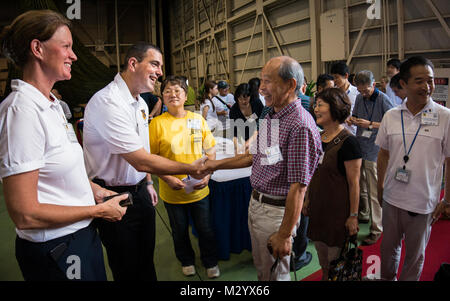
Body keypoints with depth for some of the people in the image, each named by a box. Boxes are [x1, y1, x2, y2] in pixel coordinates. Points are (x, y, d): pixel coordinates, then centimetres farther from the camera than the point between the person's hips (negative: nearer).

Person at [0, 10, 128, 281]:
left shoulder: (51, 104, 6)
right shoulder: (22, 110, -23)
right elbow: (25, 215, -25)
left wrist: (93, 189, 5)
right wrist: (100, 210, -16)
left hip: (82, 234, 9)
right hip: (55, 250, -8)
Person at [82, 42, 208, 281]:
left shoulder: (140, 103, 6)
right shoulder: (108, 102, -25)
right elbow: (142, 161, -28)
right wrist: (191, 169, -20)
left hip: (140, 191, 8)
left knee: (146, 262, 21)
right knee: (128, 270, 12)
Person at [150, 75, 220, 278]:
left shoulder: (198, 119, -3)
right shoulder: (157, 123, -10)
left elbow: (210, 150, 4)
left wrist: (207, 174, -9)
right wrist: (168, 179, -19)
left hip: (199, 189, 1)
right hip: (172, 192, -1)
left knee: (205, 229, 16)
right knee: (180, 231, 19)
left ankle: (211, 262, 41)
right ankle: (186, 261, 46)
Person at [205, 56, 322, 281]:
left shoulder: (300, 126, -24)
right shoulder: (270, 117, 6)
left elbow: (298, 187, -25)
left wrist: (284, 235, -22)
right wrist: (216, 164, 13)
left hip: (277, 210, -8)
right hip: (256, 203, 8)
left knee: (275, 273, 13)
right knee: (261, 267, 25)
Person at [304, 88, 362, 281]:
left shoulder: (347, 142, -17)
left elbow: (354, 183, -16)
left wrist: (353, 216, -15)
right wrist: (307, 200, 16)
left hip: (338, 210, -7)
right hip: (318, 207, 7)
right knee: (323, 263, 20)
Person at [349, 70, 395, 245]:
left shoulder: (383, 99, -10)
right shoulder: (359, 98, 8)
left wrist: (370, 124, -18)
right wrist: (353, 120, -2)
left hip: (374, 152, -6)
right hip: (359, 148, 6)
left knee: (374, 192, -2)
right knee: (359, 187, 19)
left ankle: (376, 229, 10)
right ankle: (363, 214, 40)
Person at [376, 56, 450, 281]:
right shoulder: (391, 116, -2)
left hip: (423, 203, -3)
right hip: (391, 198, 3)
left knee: (415, 254, 16)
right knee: (388, 247, 21)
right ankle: (387, 278, 44)